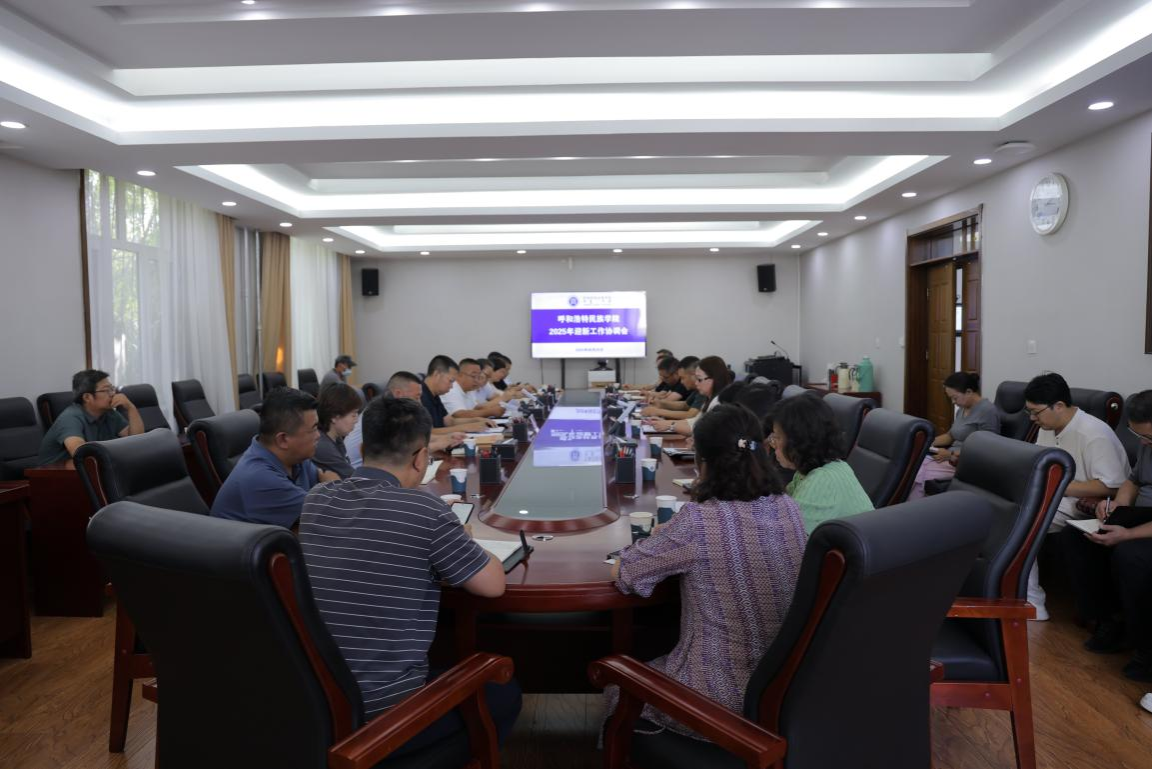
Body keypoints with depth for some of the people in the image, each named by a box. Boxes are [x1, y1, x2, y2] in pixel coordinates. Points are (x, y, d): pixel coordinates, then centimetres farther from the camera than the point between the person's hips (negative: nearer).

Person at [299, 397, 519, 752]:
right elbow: (494, 584, -9)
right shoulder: (422, 509, -20)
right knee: (504, 693, 21)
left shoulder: (315, 500, -1)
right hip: (387, 711, -6)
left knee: (446, 669, 33)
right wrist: (457, 542, 9)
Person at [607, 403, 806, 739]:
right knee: (654, 668, 33)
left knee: (617, 687, 25)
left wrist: (660, 542, 6)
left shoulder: (698, 521, -24)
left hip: (723, 700, -6)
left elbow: (623, 574, -12)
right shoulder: (789, 509, -5)